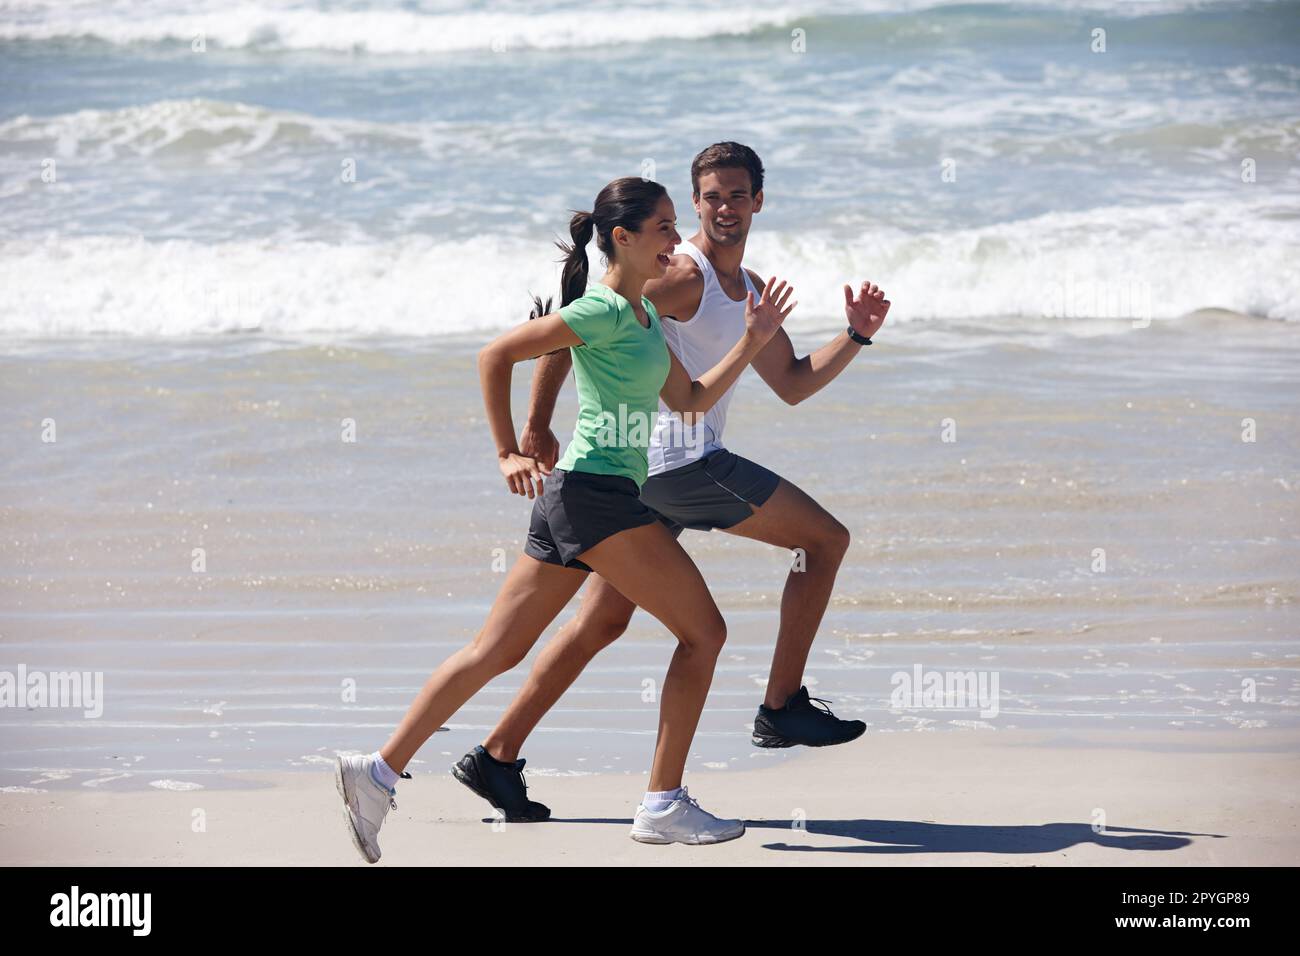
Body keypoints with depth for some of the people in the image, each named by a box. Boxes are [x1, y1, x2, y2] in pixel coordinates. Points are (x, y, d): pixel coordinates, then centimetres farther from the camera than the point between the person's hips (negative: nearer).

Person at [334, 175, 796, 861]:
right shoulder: (602, 311, -10)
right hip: (595, 492, -9)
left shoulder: (643, 315, 18)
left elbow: (690, 399, 22)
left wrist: (753, 340, 14)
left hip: (572, 497, 9)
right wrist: (509, 454, -12)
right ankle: (664, 805, -1)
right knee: (703, 631, -3)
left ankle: (379, 771, 5)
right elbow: (496, 355, -11)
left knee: (496, 652, 7)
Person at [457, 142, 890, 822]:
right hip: (680, 459, -9)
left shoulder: (750, 290, 20)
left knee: (604, 620, 10)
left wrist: (856, 335, 13)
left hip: (646, 472, 9)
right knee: (827, 538, -3)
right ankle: (781, 707, -2)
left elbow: (792, 384, 26)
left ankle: (497, 755, 10)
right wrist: (537, 427, -17)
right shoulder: (682, 274, -10)